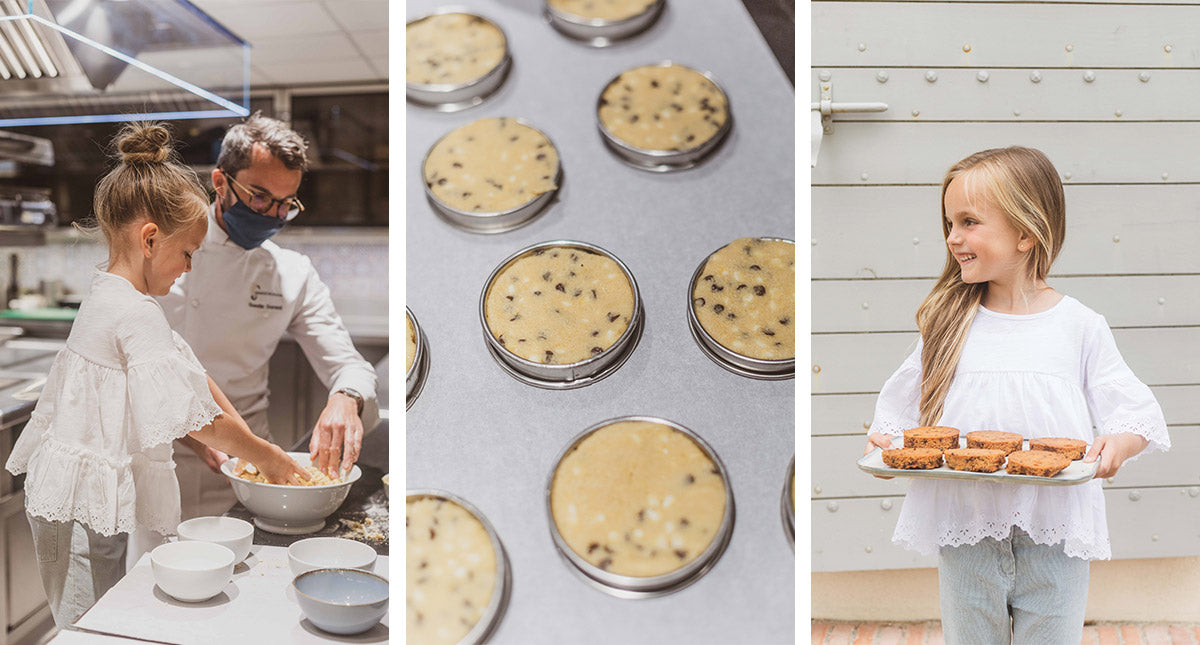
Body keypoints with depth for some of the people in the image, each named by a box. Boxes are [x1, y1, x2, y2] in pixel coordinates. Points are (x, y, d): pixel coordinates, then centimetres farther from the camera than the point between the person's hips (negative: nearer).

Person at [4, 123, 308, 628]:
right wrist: (268, 458, -9)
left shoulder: (107, 297, 8)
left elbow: (191, 375, 10)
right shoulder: (136, 315, -23)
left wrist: (249, 444, 7)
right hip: (84, 508, -9)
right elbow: (198, 419, -22)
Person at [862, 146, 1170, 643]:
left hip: (1052, 533, -1)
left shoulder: (1079, 326, -3)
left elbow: (1137, 413, -1)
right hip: (964, 531, 1)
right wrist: (886, 436, -13)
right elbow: (903, 402, 5)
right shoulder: (949, 323, 0)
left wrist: (1118, 443, -21)